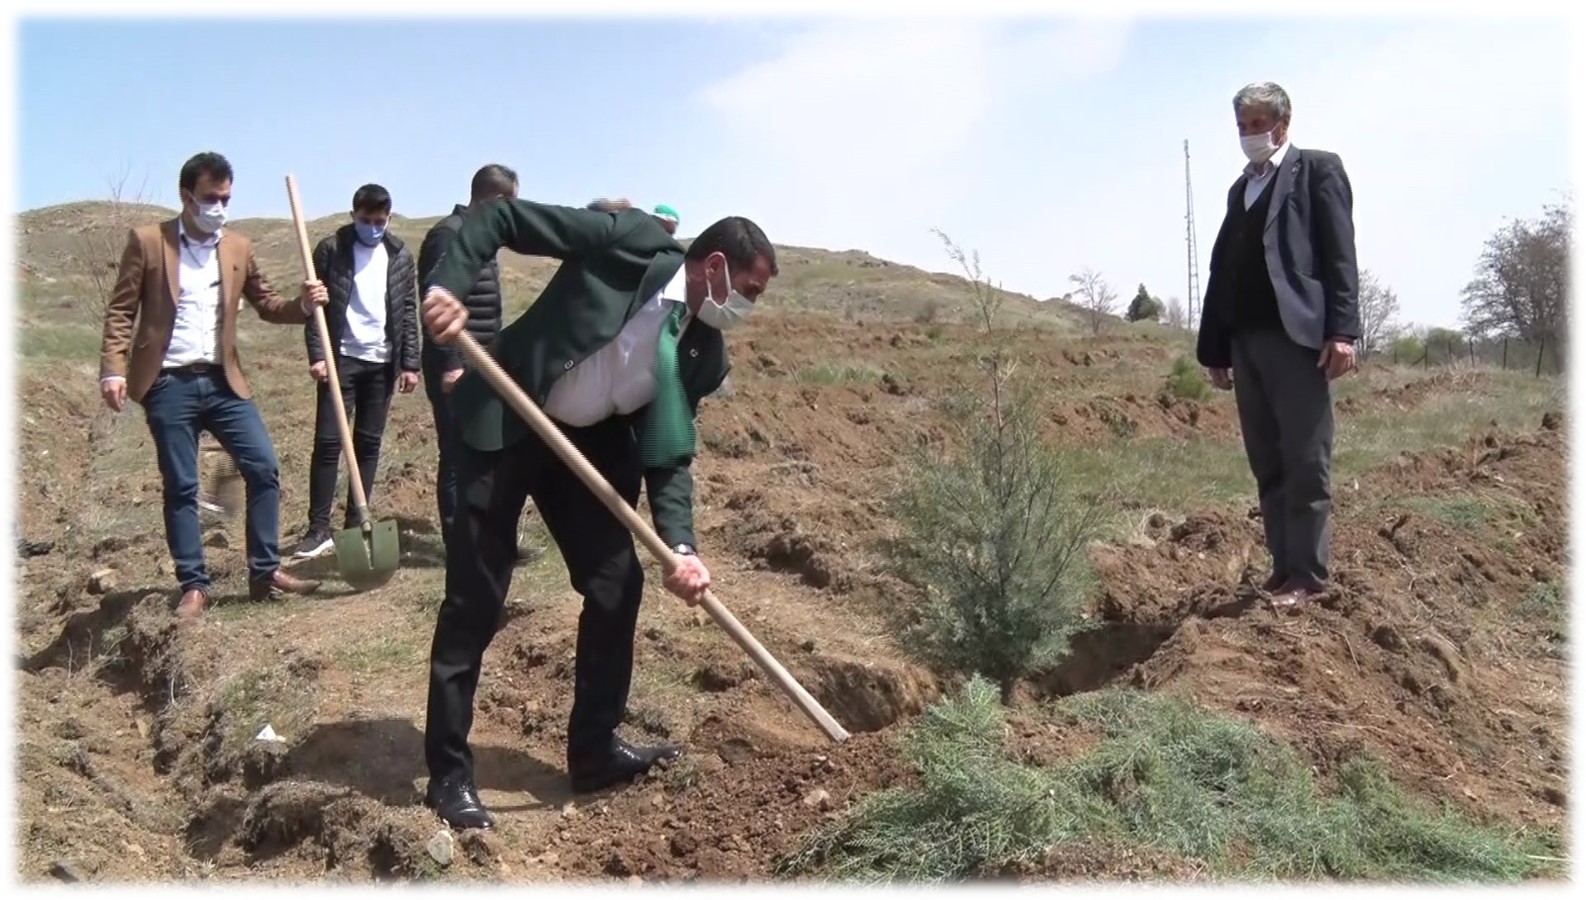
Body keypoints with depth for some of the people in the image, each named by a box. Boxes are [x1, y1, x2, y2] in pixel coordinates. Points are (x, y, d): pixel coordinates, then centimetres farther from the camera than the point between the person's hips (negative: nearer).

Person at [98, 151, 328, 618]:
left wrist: (303, 304, -8)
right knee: (181, 487, 3)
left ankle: (265, 573, 7)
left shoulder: (239, 247, 9)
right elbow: (121, 310, -2)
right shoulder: (146, 241, -2)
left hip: (223, 381, 4)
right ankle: (194, 586, 11)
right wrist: (113, 369, -11)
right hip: (168, 385, -3)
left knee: (264, 467, -3)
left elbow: (266, 303, 13)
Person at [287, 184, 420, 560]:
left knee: (369, 444, 6)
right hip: (341, 357, -3)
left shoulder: (400, 255, 7)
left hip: (382, 361, 3)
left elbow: (409, 311, 7)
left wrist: (410, 363, 2)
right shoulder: (330, 249, -1)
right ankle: (319, 528, -3)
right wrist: (317, 355, -13)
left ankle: (355, 525, 13)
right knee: (328, 440, -6)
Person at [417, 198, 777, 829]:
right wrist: (446, 285, -33)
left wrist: (679, 546, -19)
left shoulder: (704, 355, -3)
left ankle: (595, 749, 20)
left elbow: (670, 453, -4)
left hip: (588, 442, 6)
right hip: (504, 424, -6)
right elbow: (502, 217, -17)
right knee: (475, 600, -4)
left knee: (618, 583, 3)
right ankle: (448, 773, 8)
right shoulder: (632, 241, -18)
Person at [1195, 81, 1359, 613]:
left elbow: (1340, 254, -5)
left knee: (1305, 462, -4)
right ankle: (1284, 568, 14)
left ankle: (1308, 575, 1)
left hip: (1298, 336, -7)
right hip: (1246, 341, 7)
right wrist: (1215, 347, 12)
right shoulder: (1240, 189, 24)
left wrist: (1342, 330, -15)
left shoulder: (1318, 170, 5)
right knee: (1268, 465, 8)